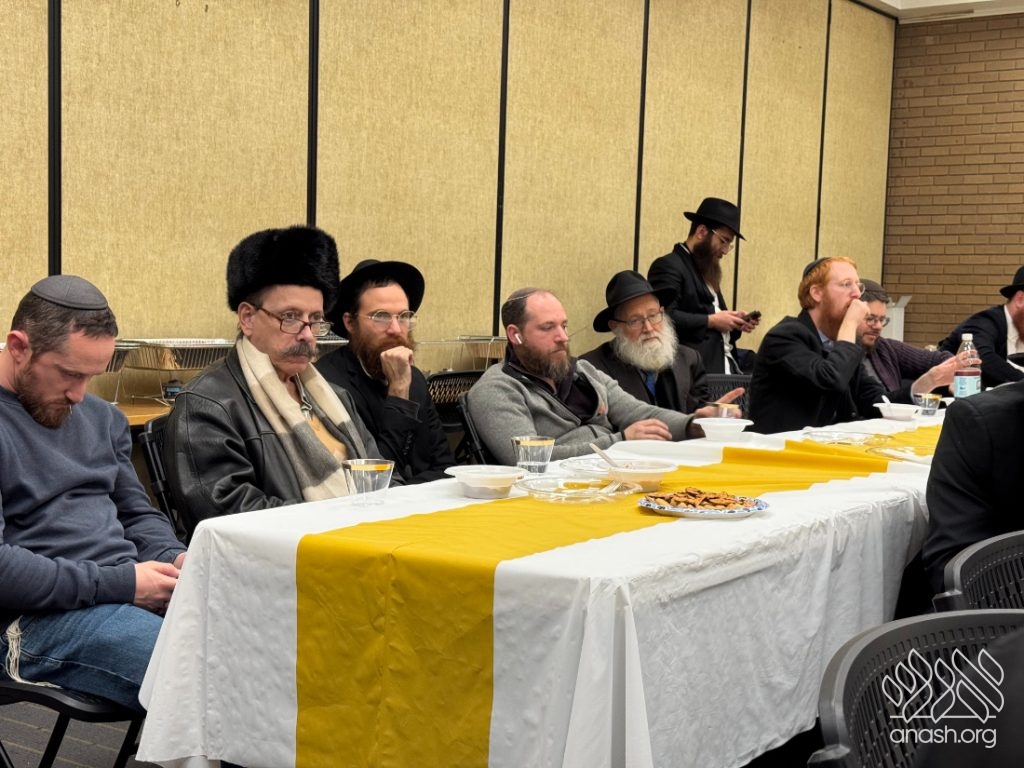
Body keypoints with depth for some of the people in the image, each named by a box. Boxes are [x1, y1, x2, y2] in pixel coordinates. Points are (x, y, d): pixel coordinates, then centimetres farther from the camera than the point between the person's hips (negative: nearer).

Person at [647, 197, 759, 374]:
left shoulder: (706, 271, 25)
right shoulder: (668, 266, -4)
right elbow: (664, 316, -19)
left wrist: (735, 324, 5)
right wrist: (710, 321, -14)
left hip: (726, 365, 9)